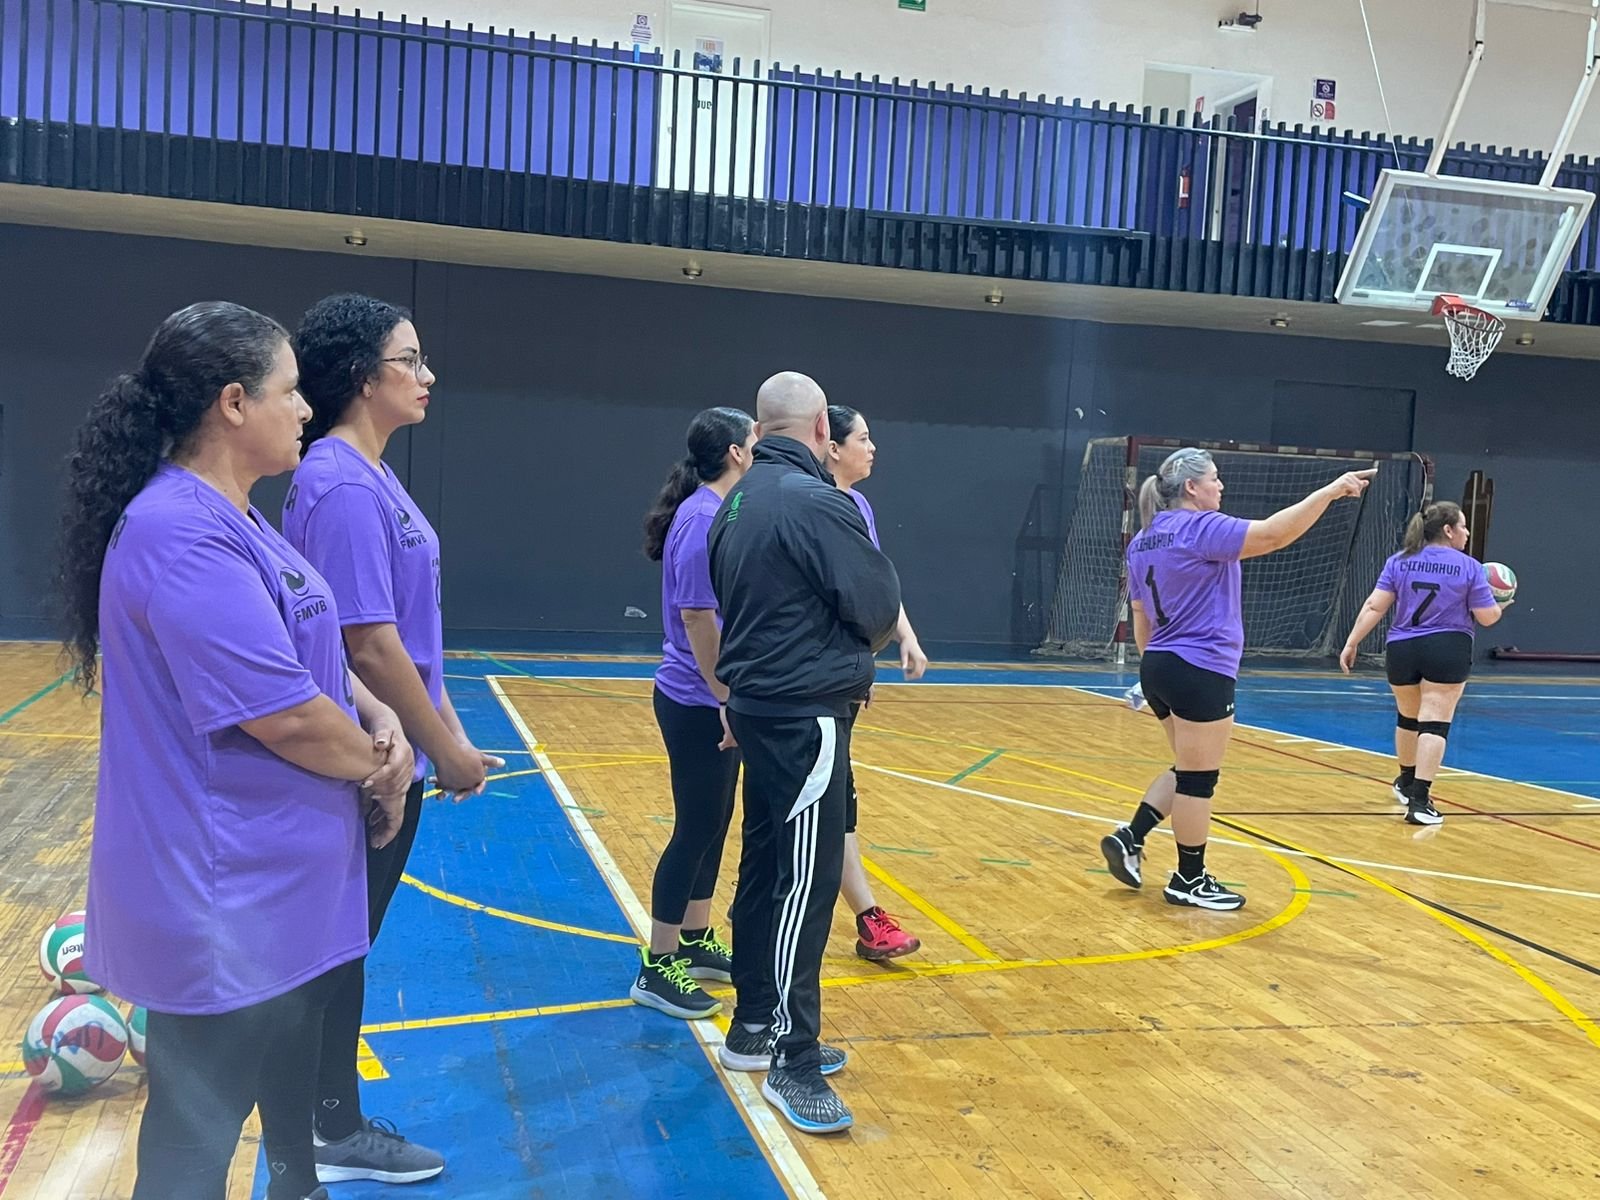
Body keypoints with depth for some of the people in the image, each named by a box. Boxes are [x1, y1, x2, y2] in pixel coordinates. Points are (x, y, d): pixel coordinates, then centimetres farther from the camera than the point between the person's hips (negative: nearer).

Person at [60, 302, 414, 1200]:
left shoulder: (234, 521, 9)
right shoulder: (182, 534, -24)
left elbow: (307, 650, 16)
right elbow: (282, 712, -26)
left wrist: (377, 717, -3)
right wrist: (379, 772, -9)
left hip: (278, 878, 10)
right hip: (223, 897, -10)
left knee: (292, 1074, 27)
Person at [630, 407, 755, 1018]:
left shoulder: (720, 514, 10)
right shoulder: (703, 518, -18)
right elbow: (698, 618, -21)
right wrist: (728, 700, -17)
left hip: (714, 701, 9)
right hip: (698, 705, -9)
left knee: (712, 824, 16)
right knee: (696, 827, -1)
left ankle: (696, 942, 29)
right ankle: (656, 968, 9)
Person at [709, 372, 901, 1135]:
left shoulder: (738, 501, 11)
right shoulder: (814, 500, -17)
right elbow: (880, 606, -15)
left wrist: (825, 639, 6)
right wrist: (857, 645, 6)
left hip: (761, 706, 9)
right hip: (806, 714, -9)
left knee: (766, 868, 16)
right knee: (806, 881, -4)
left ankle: (753, 1027, 28)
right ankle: (793, 1062, 2)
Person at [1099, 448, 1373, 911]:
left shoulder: (1142, 541, 12)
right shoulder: (1200, 527, -13)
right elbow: (1273, 534, -24)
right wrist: (1330, 491, -21)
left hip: (1160, 669, 9)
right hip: (1200, 672, -9)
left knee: (1191, 770, 20)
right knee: (1198, 777, 2)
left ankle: (1129, 837, 12)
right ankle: (1190, 881, 12)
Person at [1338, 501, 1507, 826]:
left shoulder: (1399, 562, 3)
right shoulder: (1469, 567, -3)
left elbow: (1374, 607, -2)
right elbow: (1487, 617, -1)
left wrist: (1352, 643, 2)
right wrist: (1500, 607, 20)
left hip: (1402, 651, 4)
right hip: (1447, 651, -4)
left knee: (1408, 717, 21)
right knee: (1435, 723, -5)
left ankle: (1407, 782, 40)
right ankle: (1418, 800, -13)